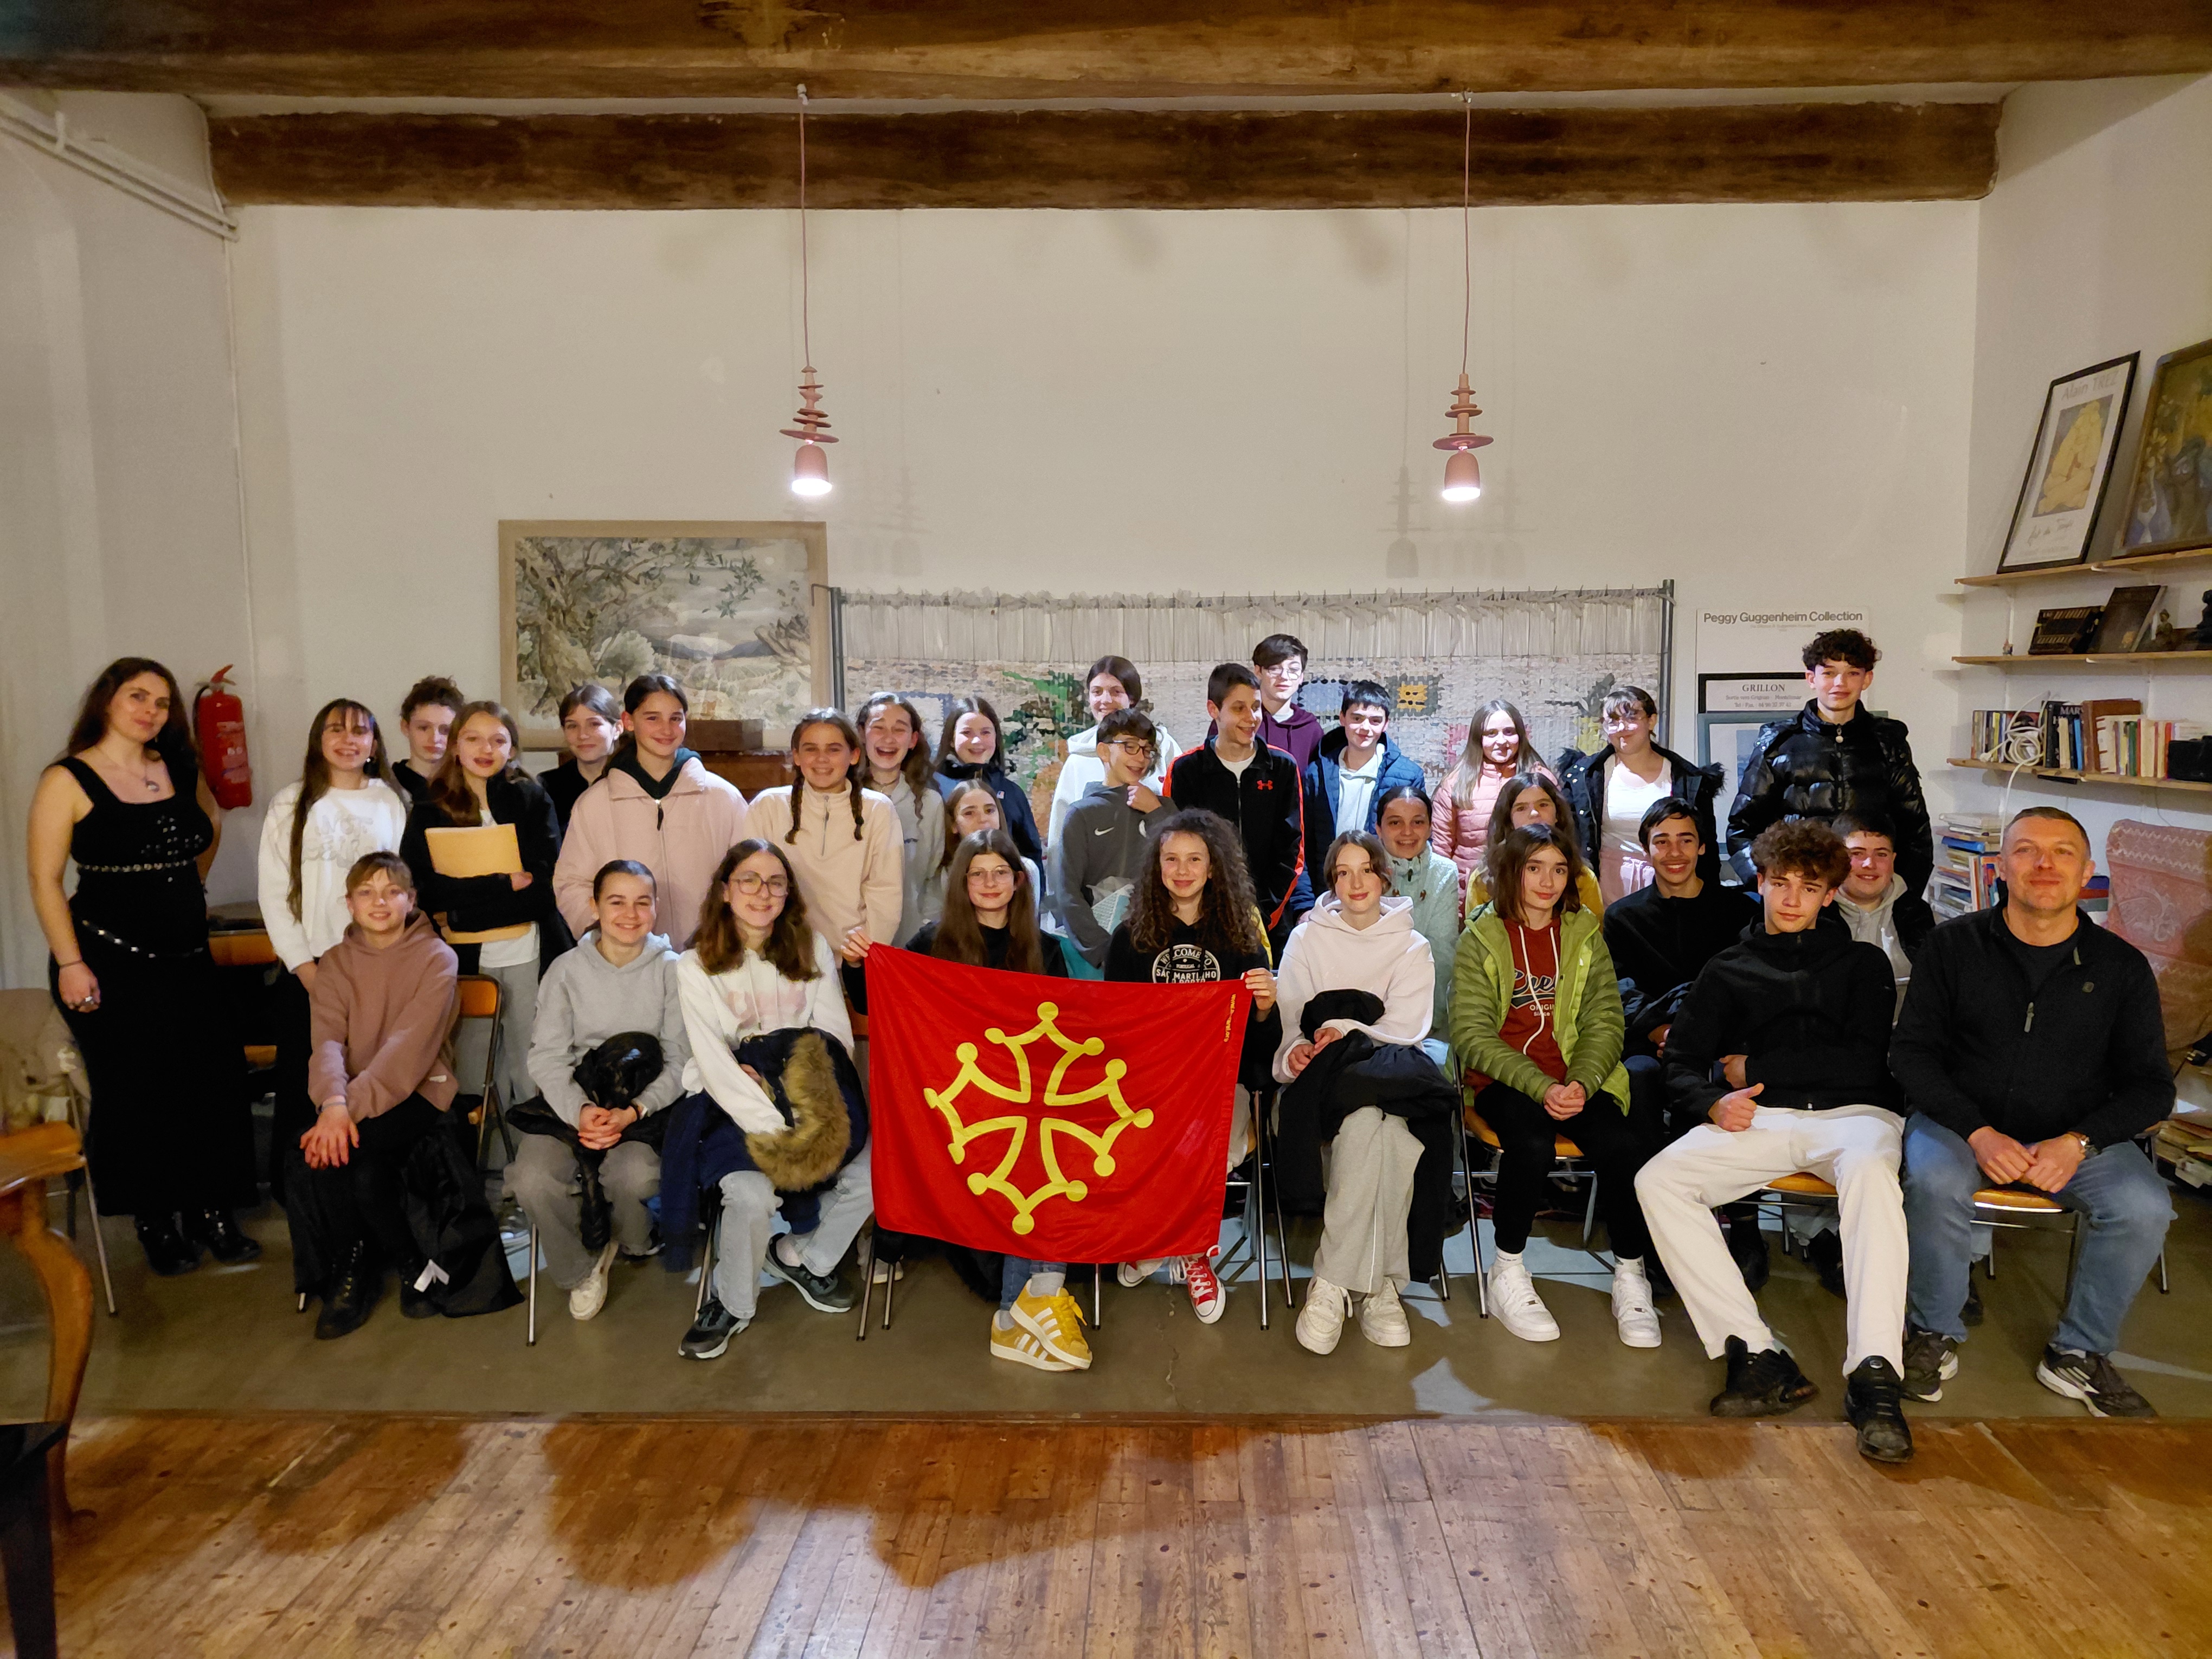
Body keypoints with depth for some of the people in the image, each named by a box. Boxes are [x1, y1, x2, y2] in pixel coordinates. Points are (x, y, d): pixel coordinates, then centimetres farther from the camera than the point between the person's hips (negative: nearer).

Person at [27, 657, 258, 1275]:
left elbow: (209, 825, 30)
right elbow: (45, 881, -9)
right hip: (110, 963, -5)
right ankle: (155, 1224, 17)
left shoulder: (180, 771, 9)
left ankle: (212, 1214, 14)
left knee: (215, 1082, 1)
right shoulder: (68, 780, -6)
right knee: (136, 1094, 2)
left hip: (187, 958, 5)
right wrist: (71, 964, -16)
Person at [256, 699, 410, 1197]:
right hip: (309, 969, 0)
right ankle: (291, 1188, 15)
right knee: (303, 1086, 3)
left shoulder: (391, 803, 8)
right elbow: (273, 891, 2)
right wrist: (303, 964, -5)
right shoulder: (291, 804, 6)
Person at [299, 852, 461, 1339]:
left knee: (339, 1148, -29)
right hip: (353, 1097, 4)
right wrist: (334, 1102, -25)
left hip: (418, 1093, -4)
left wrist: (354, 1107, -27)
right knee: (324, 1150, -27)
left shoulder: (436, 959, -4)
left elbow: (409, 1046, -15)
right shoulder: (335, 962, 9)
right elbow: (327, 1040, -6)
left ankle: (357, 1269, -3)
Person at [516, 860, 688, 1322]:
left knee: (635, 1175, -31)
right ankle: (583, 1266, 7)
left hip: (646, 1104, -2)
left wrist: (633, 1111, -20)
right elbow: (547, 1055, -1)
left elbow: (681, 1059, -4)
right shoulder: (567, 970, 4)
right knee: (532, 1179, -25)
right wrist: (580, 1109, -20)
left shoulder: (671, 970, 0)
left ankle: (633, 1244, 9)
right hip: (571, 1099, 2)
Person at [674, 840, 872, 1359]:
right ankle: (732, 1302, 0)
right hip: (730, 1108, -3)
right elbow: (715, 1068, -11)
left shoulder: (813, 949, 9)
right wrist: (776, 1131, -22)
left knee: (873, 1170, -20)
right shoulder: (696, 967, -2)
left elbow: (837, 1038, 3)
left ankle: (801, 1258, 9)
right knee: (753, 1193, -30)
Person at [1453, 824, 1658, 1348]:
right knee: (1532, 1144, -32)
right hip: (1503, 1080, -2)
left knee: (1626, 1144, -26)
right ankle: (1508, 1274, -10)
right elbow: (1473, 1035, -6)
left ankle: (1631, 1276, -5)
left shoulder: (1585, 935, 10)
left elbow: (1604, 1022, 4)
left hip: (1576, 1080, 3)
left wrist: (1579, 1084, -16)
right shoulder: (1480, 939, 1)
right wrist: (1540, 1088, -19)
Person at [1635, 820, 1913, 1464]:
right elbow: (1681, 1061, 15)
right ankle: (1756, 1355, -29)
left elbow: (1863, 1061, 4)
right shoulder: (1728, 970, 25)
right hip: (1763, 1120, 2)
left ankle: (1874, 1375, -42)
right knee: (1659, 1179, -26)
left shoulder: (1861, 963, 20)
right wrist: (1715, 1100, -8)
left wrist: (1751, 1066, 1)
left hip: (1852, 1113, -2)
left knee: (1871, 1170, -39)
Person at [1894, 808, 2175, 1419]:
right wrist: (1977, 1133, -17)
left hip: (2076, 1134, 2)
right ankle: (1935, 1334, -7)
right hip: (1962, 1120, -1)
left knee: (2143, 1207, -26)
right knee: (1935, 1182, -33)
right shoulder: (1953, 945, -1)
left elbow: (2151, 1085, 4)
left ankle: (2079, 1354, -2)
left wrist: (2079, 1141, -15)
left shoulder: (2121, 966, 3)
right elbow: (1911, 1051, -3)